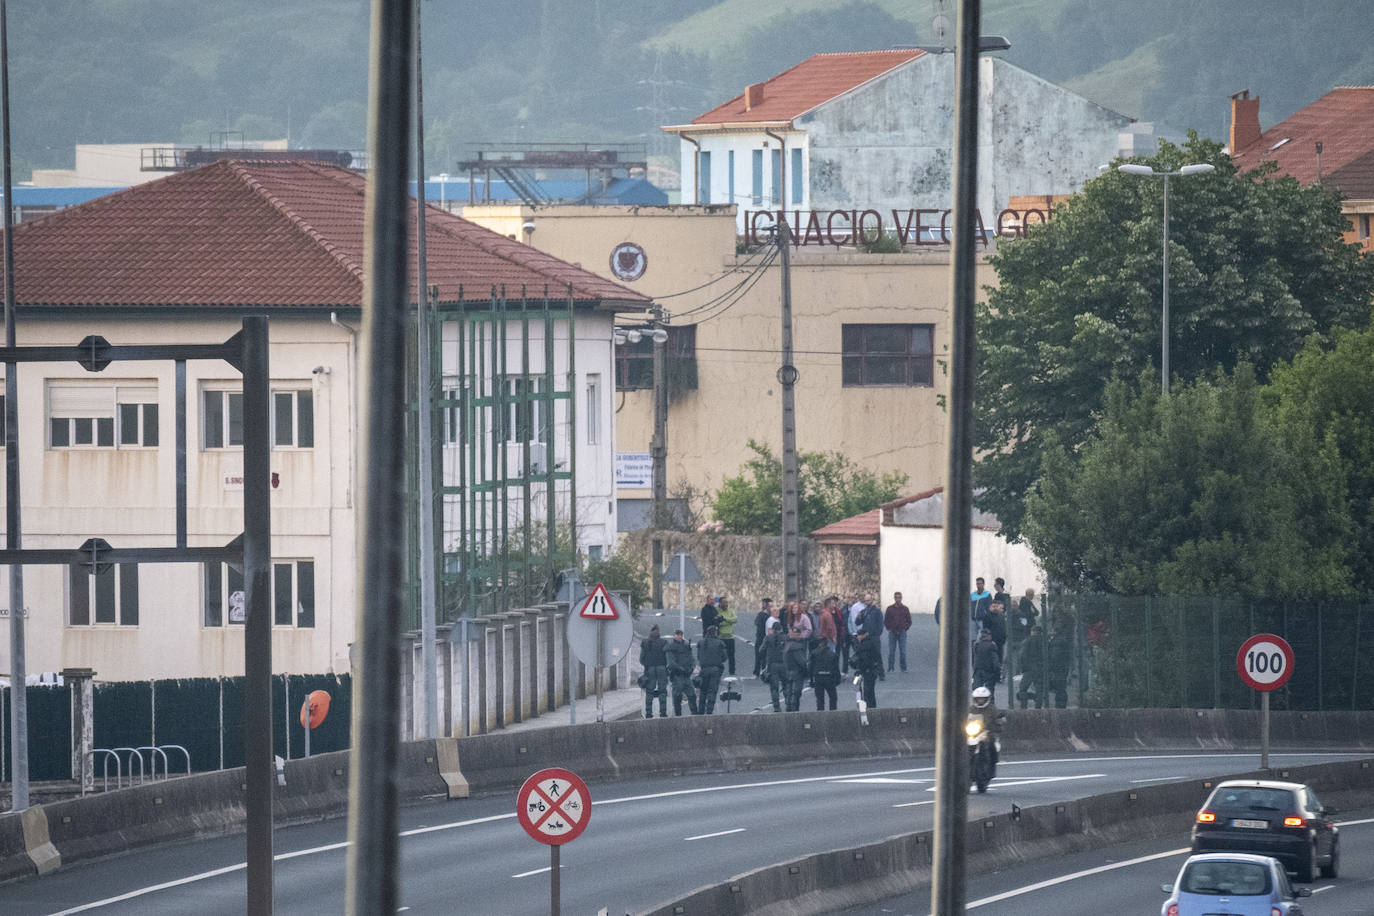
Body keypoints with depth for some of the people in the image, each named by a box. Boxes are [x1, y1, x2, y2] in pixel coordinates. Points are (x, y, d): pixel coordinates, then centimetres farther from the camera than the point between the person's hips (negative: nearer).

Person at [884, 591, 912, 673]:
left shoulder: (905, 609, 5)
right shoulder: (890, 608, 5)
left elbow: (909, 621, 12)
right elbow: (885, 621, 11)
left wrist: (905, 628, 1)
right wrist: (889, 628, 1)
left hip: (902, 632, 0)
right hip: (892, 633, 0)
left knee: (903, 651, -3)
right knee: (891, 651, 0)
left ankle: (904, 668, 4)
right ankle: (890, 668, 4)